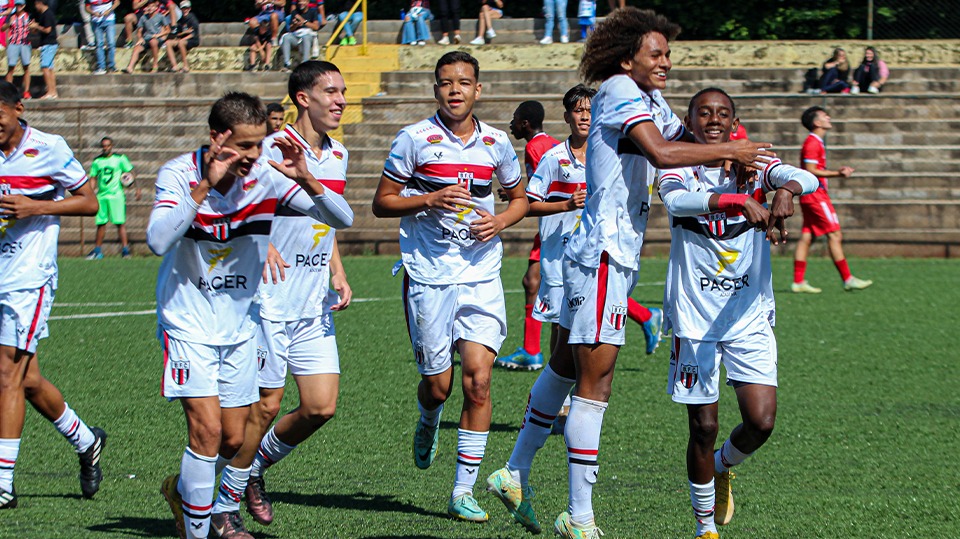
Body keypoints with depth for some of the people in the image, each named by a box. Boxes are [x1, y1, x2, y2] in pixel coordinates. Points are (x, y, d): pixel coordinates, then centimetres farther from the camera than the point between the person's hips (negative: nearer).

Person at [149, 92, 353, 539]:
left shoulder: (266, 177, -9)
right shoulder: (178, 174, -16)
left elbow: (342, 219, -11)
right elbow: (158, 241, -31)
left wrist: (305, 180, -28)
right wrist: (204, 186, -35)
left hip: (239, 325, 4)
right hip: (187, 322, -4)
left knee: (233, 439, 9)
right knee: (207, 428, -15)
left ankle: (183, 489, 38)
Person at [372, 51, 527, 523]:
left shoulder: (497, 143, 7)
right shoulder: (414, 139, -2)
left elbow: (519, 198, 21)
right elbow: (382, 202, 1)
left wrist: (499, 222, -1)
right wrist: (430, 201, -15)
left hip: (481, 275, 2)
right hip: (428, 275, -2)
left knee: (478, 378, -10)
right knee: (437, 385, 1)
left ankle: (464, 491, -3)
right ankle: (428, 423, 40)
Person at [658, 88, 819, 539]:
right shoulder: (678, 169, -2)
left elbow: (805, 179, -17)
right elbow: (676, 199, -27)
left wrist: (787, 190, -41)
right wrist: (740, 201, -41)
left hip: (750, 316, 1)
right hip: (694, 317, -1)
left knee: (761, 421, -9)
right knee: (703, 427, 1)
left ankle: (722, 466, 25)